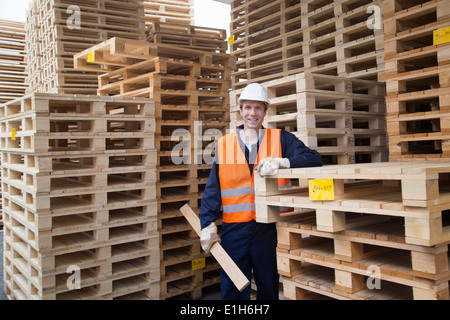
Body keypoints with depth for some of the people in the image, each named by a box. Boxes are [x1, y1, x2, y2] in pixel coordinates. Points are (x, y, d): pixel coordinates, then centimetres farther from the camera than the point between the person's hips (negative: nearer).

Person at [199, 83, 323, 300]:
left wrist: (281, 162, -24)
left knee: (270, 288, 13)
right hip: (234, 230, 1)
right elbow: (212, 189, 6)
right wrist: (208, 225, -2)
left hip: (270, 228, 0)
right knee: (232, 290, 9)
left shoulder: (281, 139, 4)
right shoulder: (224, 144, 7)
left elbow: (313, 159, -7)